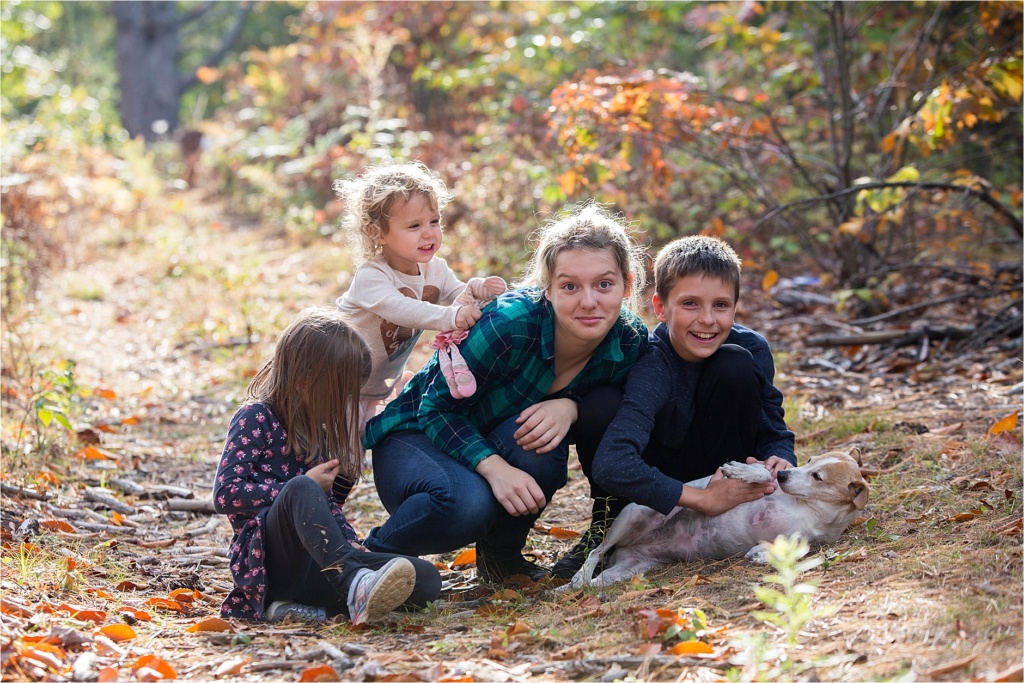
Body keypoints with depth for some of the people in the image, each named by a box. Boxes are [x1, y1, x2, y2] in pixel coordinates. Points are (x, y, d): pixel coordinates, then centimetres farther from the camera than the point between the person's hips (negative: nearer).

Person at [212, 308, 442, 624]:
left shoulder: (315, 428, 22)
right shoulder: (255, 419, 0)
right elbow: (225, 495, -10)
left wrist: (352, 545, 7)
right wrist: (301, 488, -7)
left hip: (316, 561, 7)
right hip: (267, 559, -7)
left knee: (426, 580, -16)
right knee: (300, 489, -38)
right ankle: (355, 586, -59)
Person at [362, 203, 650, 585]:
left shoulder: (631, 341, -17)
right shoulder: (510, 322, -32)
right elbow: (437, 408, -22)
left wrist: (570, 406, -27)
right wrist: (494, 467, -39)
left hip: (504, 445, 5)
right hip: (417, 435, -4)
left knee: (537, 438, -32)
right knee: (467, 504, -37)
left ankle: (501, 552, -3)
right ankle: (376, 551, -5)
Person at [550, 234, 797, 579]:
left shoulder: (752, 348, -15)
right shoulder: (651, 366, -28)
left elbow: (774, 432, -5)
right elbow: (611, 467, -42)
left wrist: (778, 460, -29)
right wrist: (701, 499, -42)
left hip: (720, 479, 2)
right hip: (662, 492, -2)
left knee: (735, 367, -22)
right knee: (601, 408, -31)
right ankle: (608, 526, -4)